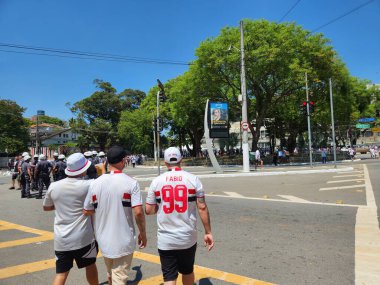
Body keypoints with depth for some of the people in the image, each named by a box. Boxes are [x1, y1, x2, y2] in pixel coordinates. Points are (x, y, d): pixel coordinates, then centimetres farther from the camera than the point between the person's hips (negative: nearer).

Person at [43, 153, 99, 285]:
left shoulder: (53, 186, -4)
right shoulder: (88, 185, -16)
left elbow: (46, 207, 12)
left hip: (61, 239, 3)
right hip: (83, 238, -3)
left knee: (61, 273, 11)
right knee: (90, 265, 20)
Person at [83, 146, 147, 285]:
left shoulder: (96, 183, -4)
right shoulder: (131, 182, -14)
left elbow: (86, 211, 3)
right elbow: (138, 212, -19)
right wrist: (143, 233, -5)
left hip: (104, 240, 4)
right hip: (124, 241, -4)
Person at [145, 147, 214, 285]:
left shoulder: (156, 181, -4)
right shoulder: (193, 179, -6)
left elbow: (149, 210, 0)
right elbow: (202, 207, -7)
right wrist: (208, 232, 1)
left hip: (165, 240, 0)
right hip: (188, 238, 1)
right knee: (188, 272, 23)